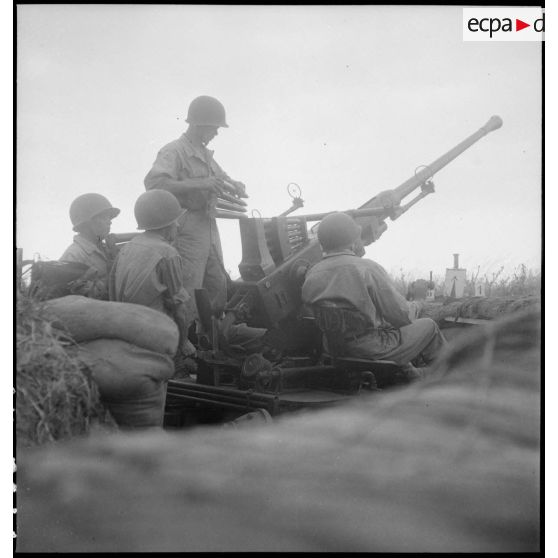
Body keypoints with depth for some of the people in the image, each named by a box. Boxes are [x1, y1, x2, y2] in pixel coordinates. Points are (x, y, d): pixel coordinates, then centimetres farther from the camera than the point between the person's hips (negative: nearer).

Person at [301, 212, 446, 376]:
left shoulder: (311, 276, -3)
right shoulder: (367, 269, -20)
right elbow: (400, 313, -15)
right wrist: (413, 309, 9)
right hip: (373, 350, -6)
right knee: (428, 326, 15)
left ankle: (407, 369, 37)